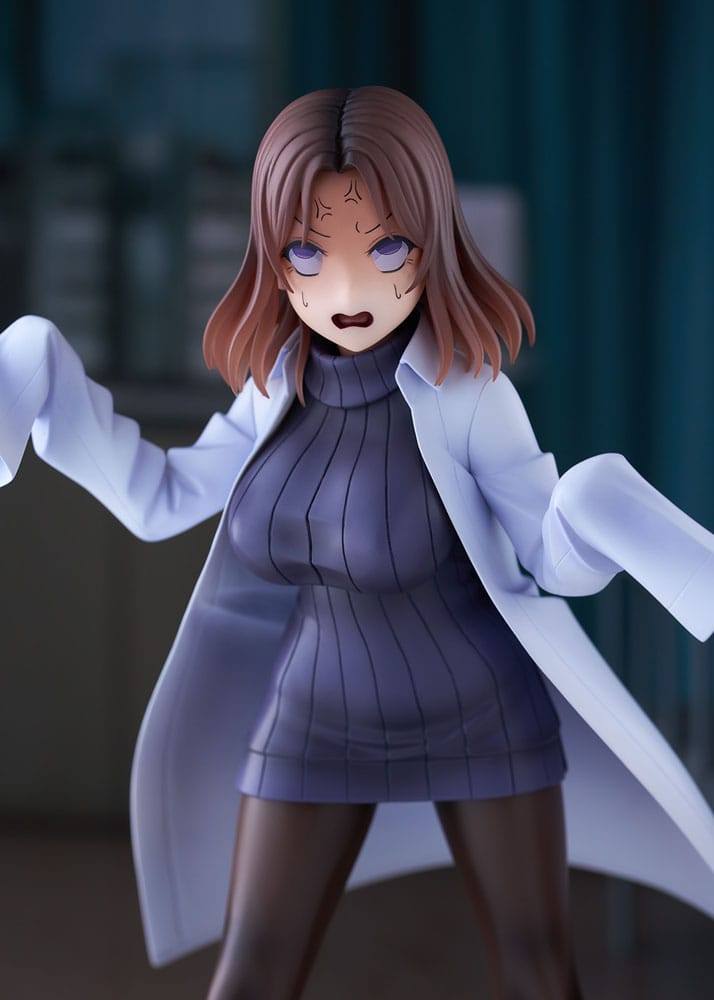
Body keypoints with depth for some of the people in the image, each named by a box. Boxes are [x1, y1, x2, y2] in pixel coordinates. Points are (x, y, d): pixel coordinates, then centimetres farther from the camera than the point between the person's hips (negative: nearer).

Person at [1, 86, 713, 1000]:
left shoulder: (470, 393, -20)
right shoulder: (287, 381, -8)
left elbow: (559, 559, -14)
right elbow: (159, 500, 1)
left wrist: (598, 513, -37)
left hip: (480, 718, -3)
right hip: (324, 726, 3)